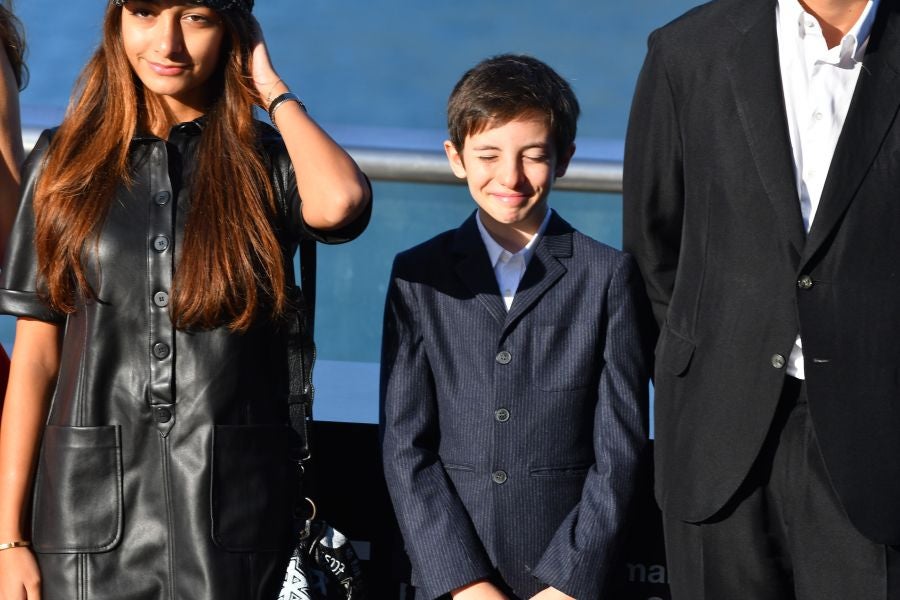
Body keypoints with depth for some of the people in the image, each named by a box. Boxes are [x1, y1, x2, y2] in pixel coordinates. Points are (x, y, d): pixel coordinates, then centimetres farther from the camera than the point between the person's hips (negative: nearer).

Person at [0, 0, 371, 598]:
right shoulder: (66, 161, 7)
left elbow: (339, 203, -22)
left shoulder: (268, 162, 4)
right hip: (91, 517, 1)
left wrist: (271, 88, -5)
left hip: (232, 520, -1)